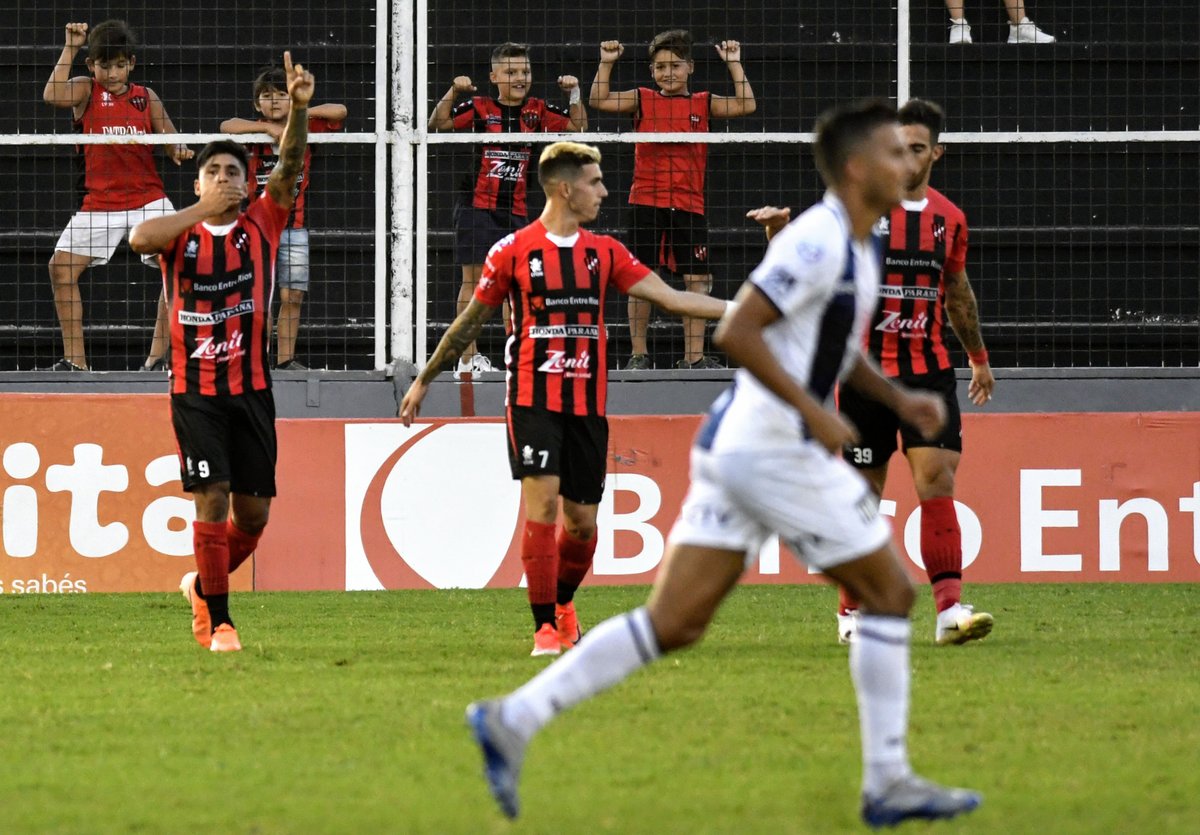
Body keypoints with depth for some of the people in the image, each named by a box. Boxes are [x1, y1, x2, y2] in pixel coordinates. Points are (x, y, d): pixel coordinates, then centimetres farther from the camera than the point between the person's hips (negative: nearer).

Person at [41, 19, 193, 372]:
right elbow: (52, 95, -21)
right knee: (61, 266, -11)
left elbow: (172, 141, 4)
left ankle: (160, 353, -3)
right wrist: (70, 48, -18)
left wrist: (179, 151, -19)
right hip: (99, 203, 0)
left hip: (148, 198, 0)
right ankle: (75, 359, -4)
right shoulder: (86, 91, -1)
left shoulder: (146, 97, 4)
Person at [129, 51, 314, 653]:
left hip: (251, 388, 2)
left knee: (253, 512, 5)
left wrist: (299, 107, -25)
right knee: (213, 499, -10)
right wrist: (202, 211, -19)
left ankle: (202, 586, 31)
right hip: (196, 391, -2)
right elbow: (140, 238, -20)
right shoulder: (180, 234, 2)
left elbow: (290, 166, -9)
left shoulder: (261, 225, 5)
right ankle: (219, 621, -3)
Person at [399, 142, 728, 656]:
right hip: (533, 399, -4)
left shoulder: (605, 252, 9)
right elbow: (470, 320, 8)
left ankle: (562, 601, 33)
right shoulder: (514, 250, -1)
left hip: (587, 404, 4)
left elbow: (671, 298, 5)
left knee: (582, 522, 5)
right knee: (543, 502, -16)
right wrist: (423, 381, 13)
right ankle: (545, 628, -9)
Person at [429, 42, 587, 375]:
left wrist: (574, 93, -3)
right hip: (476, 206, -3)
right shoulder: (480, 108, -1)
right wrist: (453, 92, -19)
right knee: (473, 279, -2)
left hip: (515, 209, 3)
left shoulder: (537, 111, 8)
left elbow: (577, 127, 9)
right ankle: (468, 356, 2)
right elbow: (437, 123, -7)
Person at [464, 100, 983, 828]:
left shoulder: (860, 246, 16)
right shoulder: (820, 243, -16)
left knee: (673, 624, 5)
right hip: (774, 451, -9)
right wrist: (812, 411, -20)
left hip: (737, 448, 9)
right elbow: (736, 333, -22)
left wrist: (897, 398, 18)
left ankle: (515, 719, 0)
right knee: (891, 595, 2)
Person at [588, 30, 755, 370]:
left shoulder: (703, 104, 7)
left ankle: (694, 355, 8)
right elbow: (598, 101, -3)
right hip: (647, 202, -1)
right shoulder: (642, 100, 5)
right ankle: (638, 352, 9)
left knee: (697, 280, 1)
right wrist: (606, 63, -9)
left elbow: (745, 105, -2)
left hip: (689, 205, 1)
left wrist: (734, 64, -4)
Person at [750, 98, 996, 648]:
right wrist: (779, 232, -33)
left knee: (938, 480, -12)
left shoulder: (949, 218, 10)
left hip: (929, 369, 2)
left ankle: (950, 608, -16)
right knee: (864, 493, 4)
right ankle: (852, 612, 16)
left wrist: (978, 357, 33)